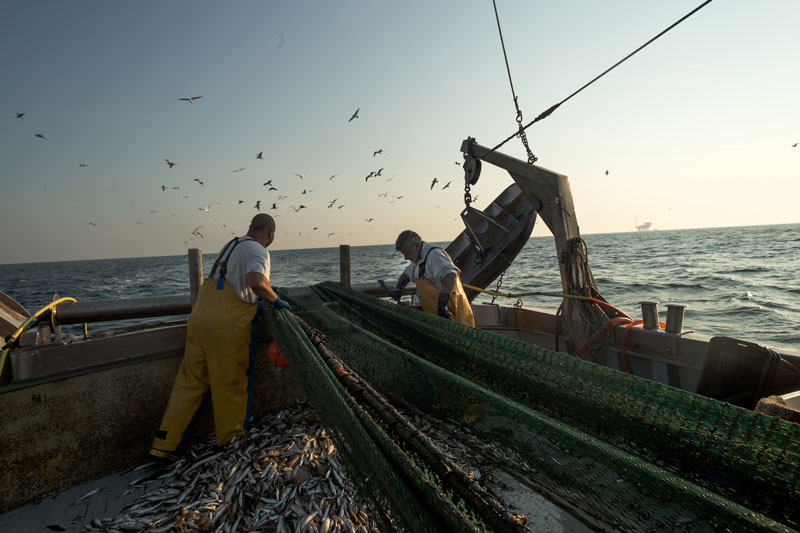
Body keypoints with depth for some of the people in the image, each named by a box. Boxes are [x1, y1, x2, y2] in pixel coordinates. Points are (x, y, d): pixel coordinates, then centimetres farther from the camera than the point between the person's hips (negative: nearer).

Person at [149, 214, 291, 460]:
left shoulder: (232, 244, 18)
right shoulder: (258, 251, -9)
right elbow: (256, 282, -29)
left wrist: (266, 290, 40)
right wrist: (275, 299, -11)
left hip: (200, 318, 8)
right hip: (228, 326, -7)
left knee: (190, 382, 15)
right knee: (231, 386, 8)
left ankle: (167, 444, 21)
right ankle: (231, 445, 23)